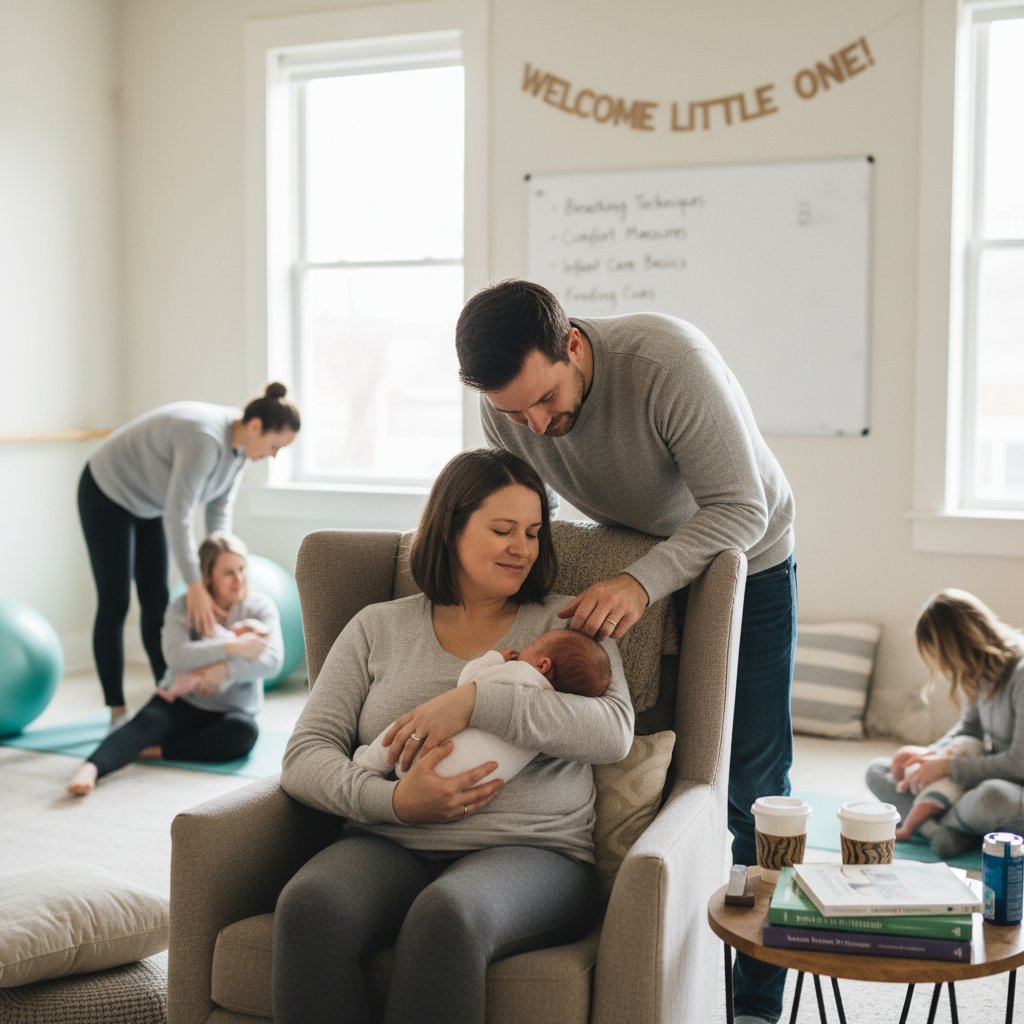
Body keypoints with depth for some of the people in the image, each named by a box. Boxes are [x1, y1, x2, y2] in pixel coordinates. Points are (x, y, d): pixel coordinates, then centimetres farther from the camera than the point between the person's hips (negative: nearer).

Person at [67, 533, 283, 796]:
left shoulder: (260, 606, -5)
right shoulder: (184, 606, -7)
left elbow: (272, 661, -19)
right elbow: (176, 656, -26)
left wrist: (225, 670, -31)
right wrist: (232, 646, -32)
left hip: (230, 711, 1)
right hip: (182, 701, -1)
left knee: (244, 732, -36)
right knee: (147, 720, -35)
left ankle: (153, 751, -36)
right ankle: (90, 768, -59)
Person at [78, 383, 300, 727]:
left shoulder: (240, 443, -10)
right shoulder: (205, 439, -37)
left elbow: (220, 508, -5)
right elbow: (177, 517, -37)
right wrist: (196, 588, -37)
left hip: (147, 500, 8)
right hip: (107, 493, -8)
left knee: (156, 601, 9)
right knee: (115, 603, -5)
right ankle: (117, 715, 2)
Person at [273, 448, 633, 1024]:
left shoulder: (565, 625, 14)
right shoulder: (378, 627, 17)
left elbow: (614, 732, -5)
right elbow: (305, 756, 8)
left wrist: (476, 701, -14)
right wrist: (395, 800, -13)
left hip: (530, 852, -1)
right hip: (390, 846, 2)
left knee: (445, 915, -37)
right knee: (309, 905, -33)